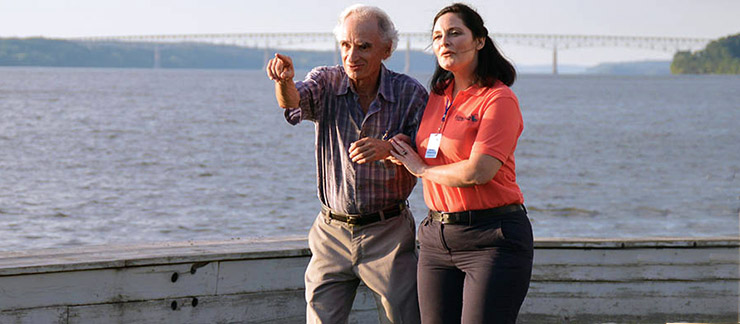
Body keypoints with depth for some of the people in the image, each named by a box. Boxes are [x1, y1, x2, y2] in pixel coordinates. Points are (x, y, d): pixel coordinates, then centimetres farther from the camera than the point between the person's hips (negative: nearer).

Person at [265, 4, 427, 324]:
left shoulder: (411, 93, -5)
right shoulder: (326, 82, -2)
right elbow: (295, 100, -23)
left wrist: (387, 149, -33)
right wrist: (284, 81, -47)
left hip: (388, 235, -1)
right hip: (332, 234, 1)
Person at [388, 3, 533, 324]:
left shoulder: (499, 99, -10)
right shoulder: (438, 95, 13)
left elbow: (477, 172, -21)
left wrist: (422, 169, -6)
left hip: (492, 239, -7)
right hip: (437, 237, 7)